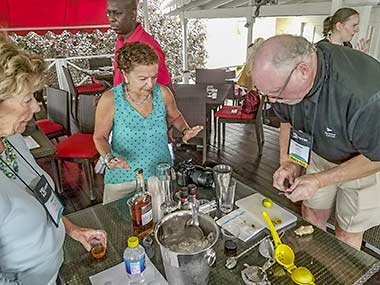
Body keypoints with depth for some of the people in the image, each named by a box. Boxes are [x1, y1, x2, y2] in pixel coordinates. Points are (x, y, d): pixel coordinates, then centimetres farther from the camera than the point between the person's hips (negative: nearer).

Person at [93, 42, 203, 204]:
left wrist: (185, 130, -10)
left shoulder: (162, 93, -11)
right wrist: (109, 158, -23)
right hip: (123, 179, -2)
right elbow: (100, 137, -4)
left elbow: (174, 117, 10)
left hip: (163, 174, 3)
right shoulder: (110, 100, -17)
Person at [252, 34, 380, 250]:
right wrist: (287, 163, -13)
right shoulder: (284, 74, -20)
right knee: (312, 215, 15)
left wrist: (319, 180, -27)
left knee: (347, 234, 8)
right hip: (320, 156, 5)